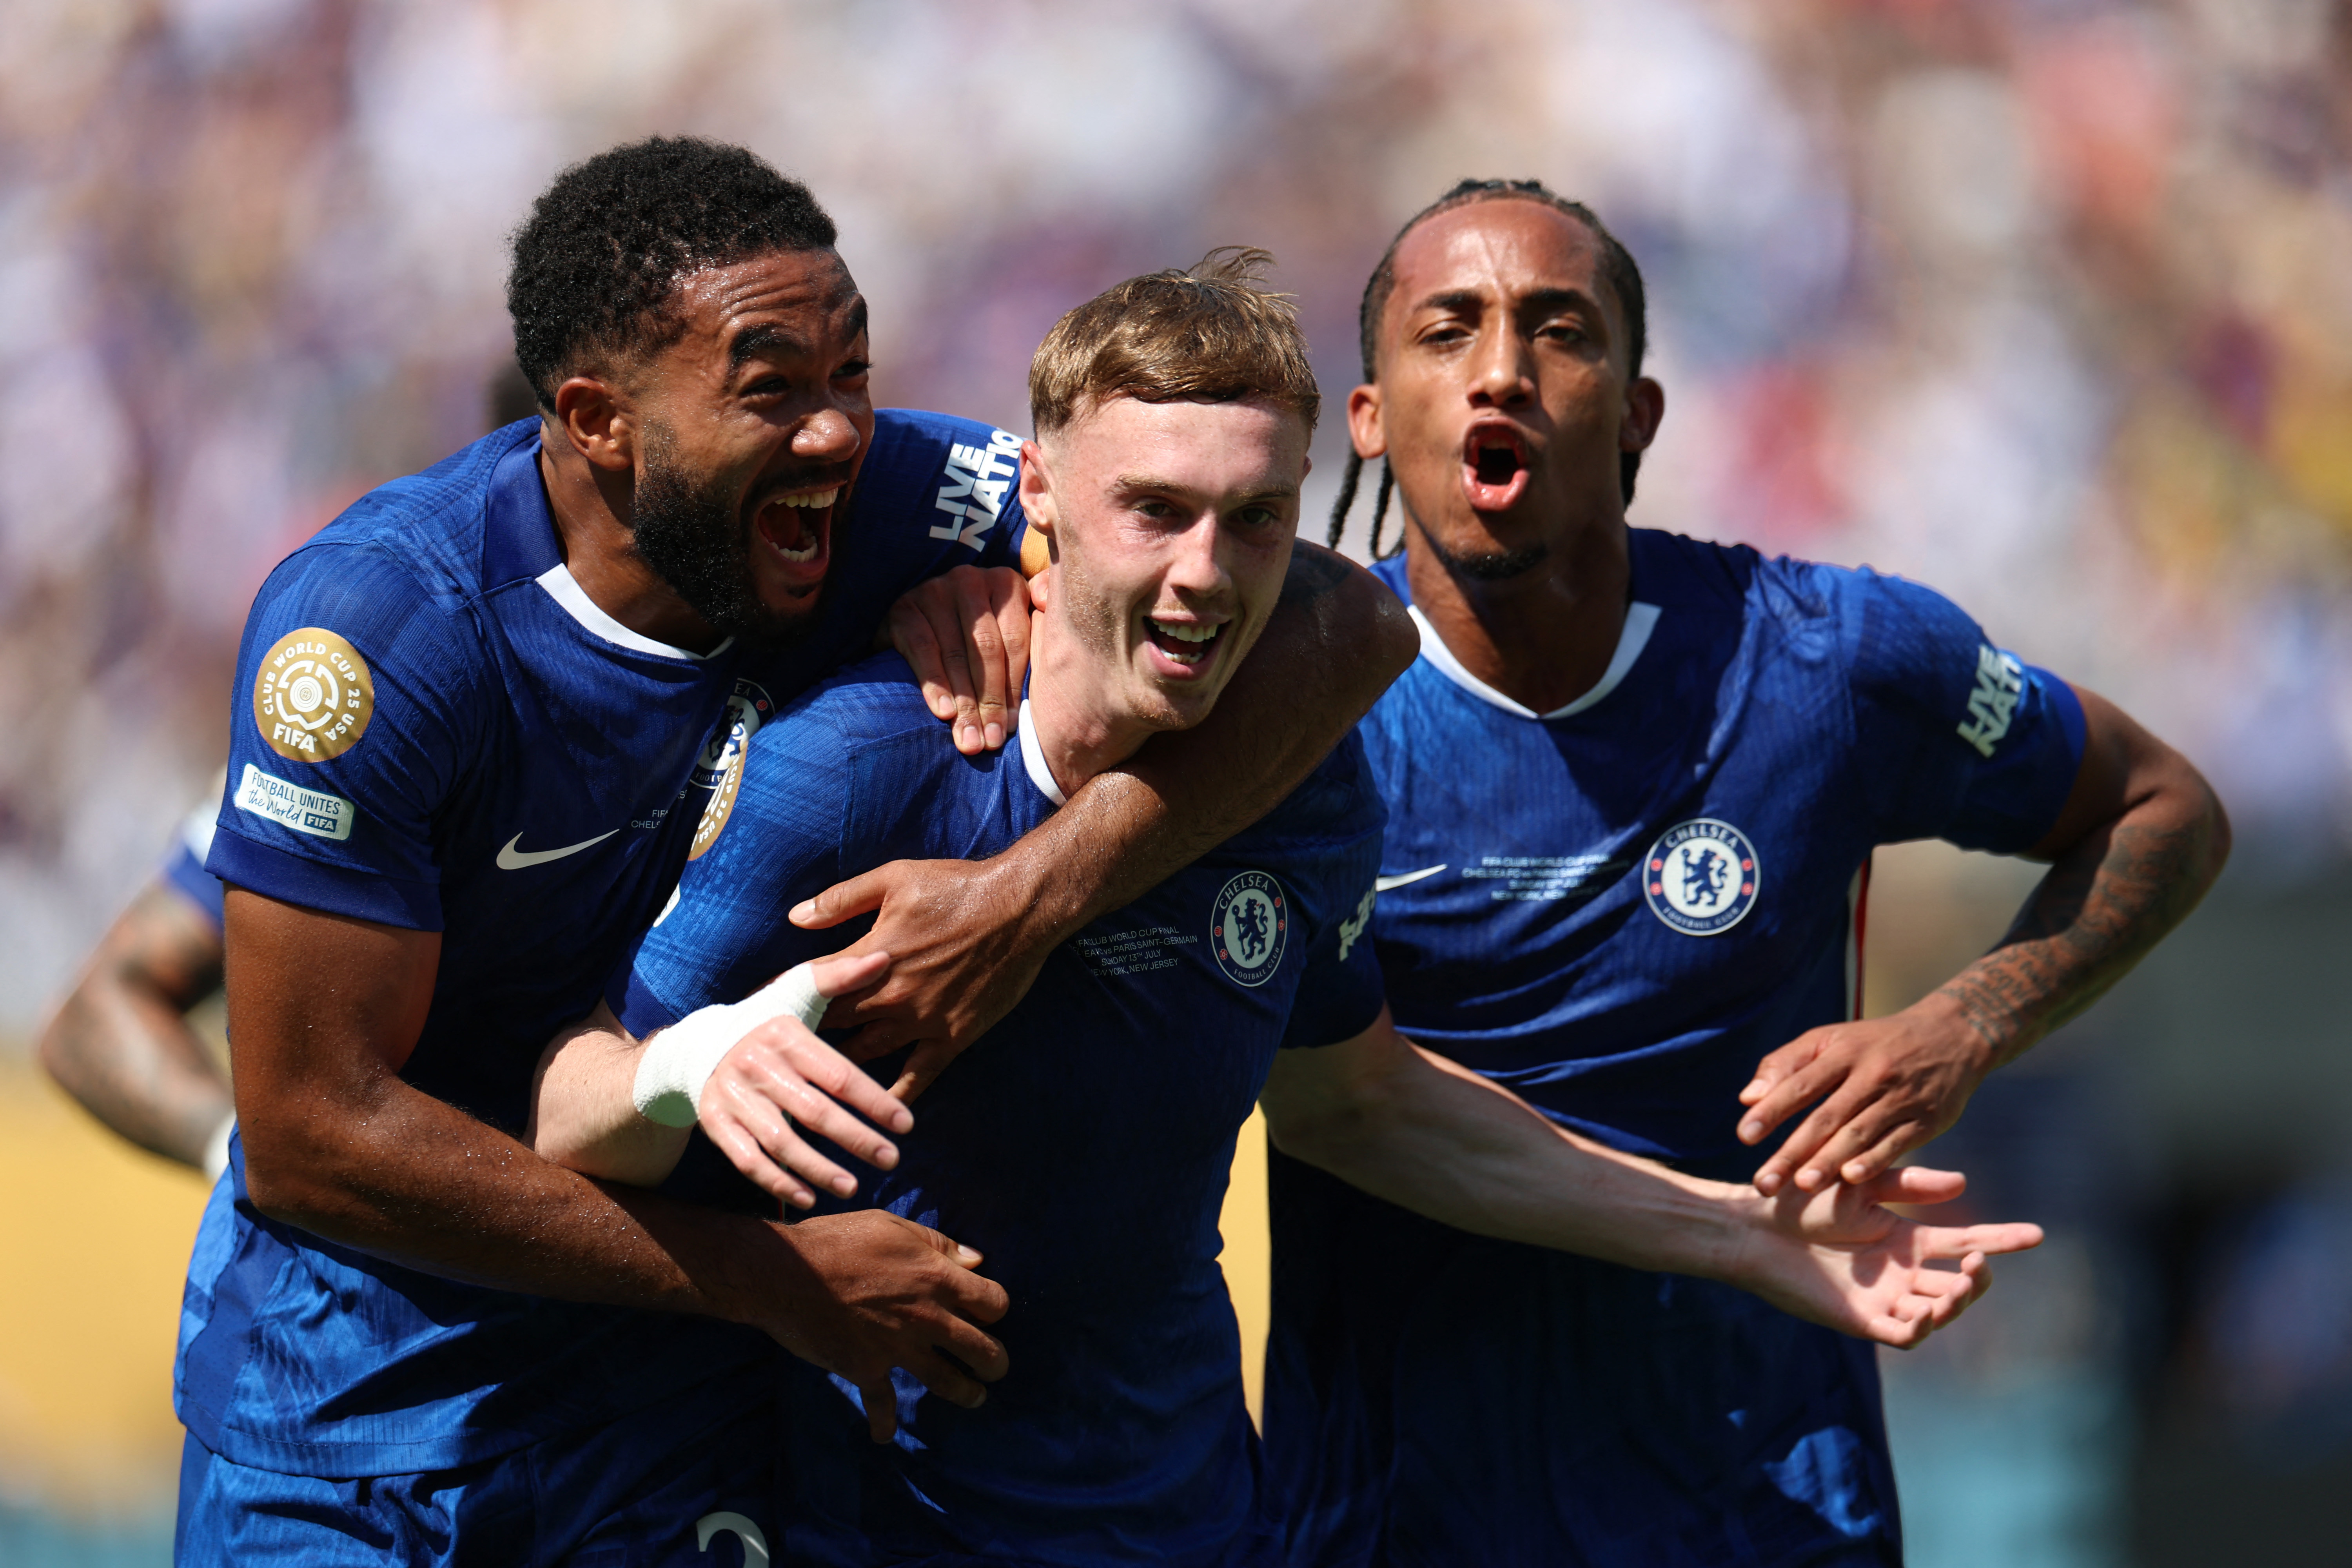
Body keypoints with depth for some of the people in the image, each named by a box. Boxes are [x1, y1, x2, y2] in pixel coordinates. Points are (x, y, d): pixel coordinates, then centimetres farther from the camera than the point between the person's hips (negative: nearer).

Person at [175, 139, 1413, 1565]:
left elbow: (1348, 622, -15)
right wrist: (779, 1276, -21)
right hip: (352, 1402, -3)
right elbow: (310, 1134, -23)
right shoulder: (376, 629, -23)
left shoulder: (885, 507, -14)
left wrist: (1041, 891, -29)